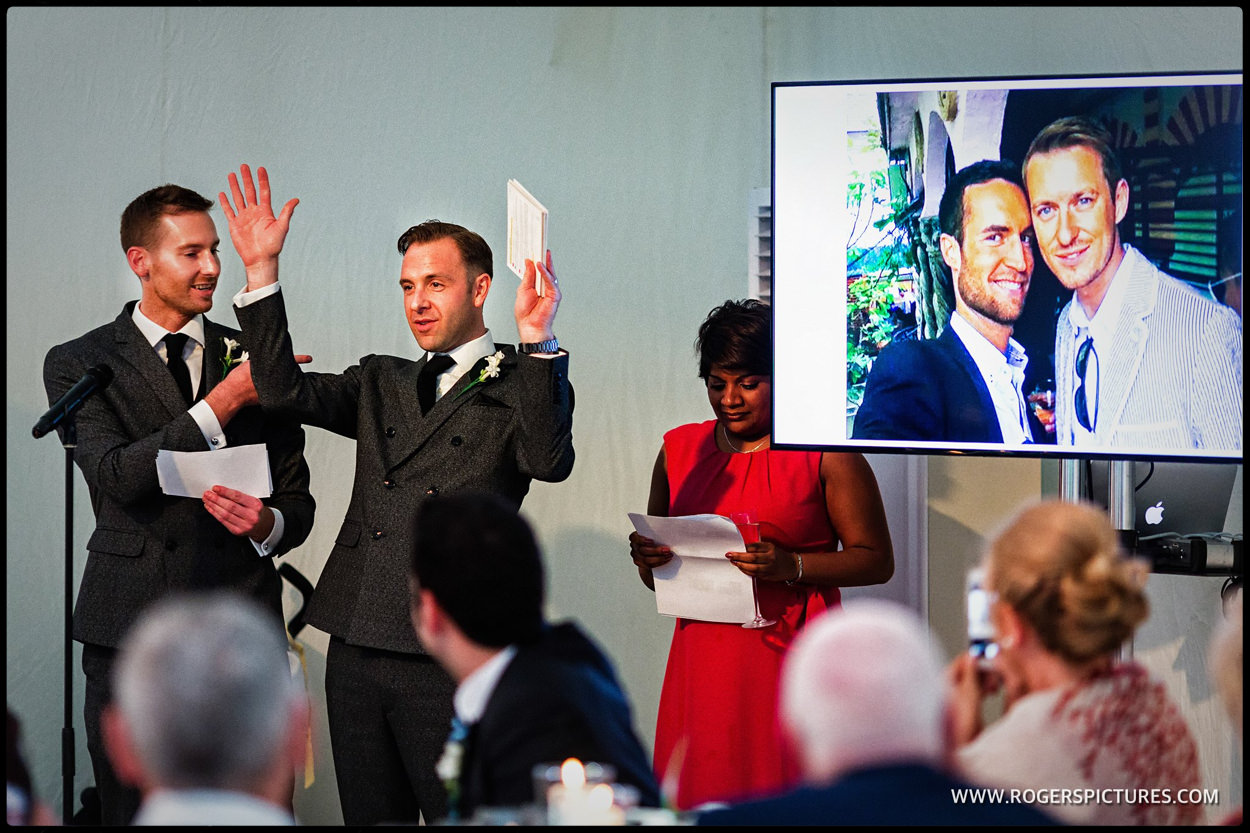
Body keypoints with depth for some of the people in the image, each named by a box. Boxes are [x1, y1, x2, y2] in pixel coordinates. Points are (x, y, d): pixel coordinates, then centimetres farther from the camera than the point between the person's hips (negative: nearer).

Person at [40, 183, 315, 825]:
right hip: (132, 627, -1)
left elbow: (296, 501, 14)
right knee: (131, 813, 1)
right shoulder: (79, 363, 5)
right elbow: (117, 476, -12)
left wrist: (269, 523, -11)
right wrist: (223, 403, -14)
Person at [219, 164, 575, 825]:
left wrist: (537, 341, -30)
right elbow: (284, 390, 6)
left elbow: (549, 461, -19)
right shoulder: (381, 384, 19)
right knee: (370, 820, 11)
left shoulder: (518, 386, 1)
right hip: (356, 654, 6)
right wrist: (261, 272, 0)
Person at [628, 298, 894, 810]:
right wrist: (647, 557, -2)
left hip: (790, 655, -4)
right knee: (699, 800, -2)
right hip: (701, 662, 4)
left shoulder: (824, 451, 1)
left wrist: (791, 566, -16)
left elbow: (876, 561, -2)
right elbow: (654, 580, 21)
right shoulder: (680, 450, 14)